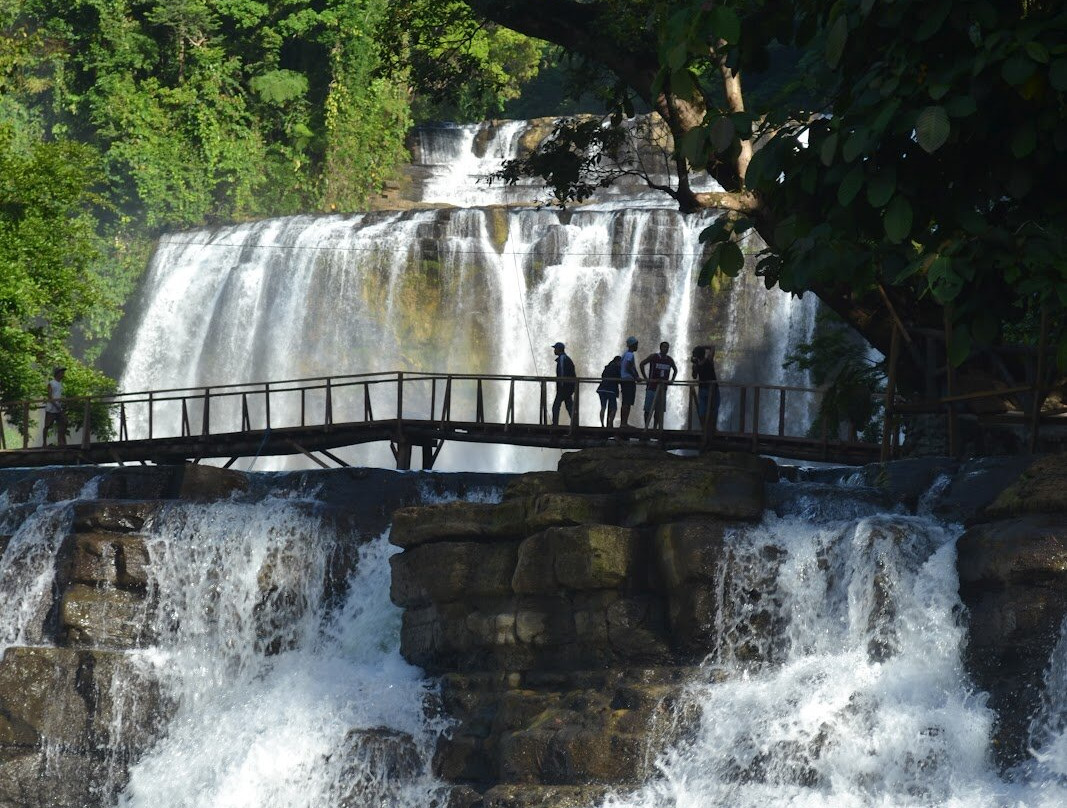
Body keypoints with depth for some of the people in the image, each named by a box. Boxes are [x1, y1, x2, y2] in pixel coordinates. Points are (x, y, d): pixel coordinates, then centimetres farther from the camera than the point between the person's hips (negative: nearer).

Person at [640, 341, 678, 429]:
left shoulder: (669, 360, 7)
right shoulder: (653, 357, -4)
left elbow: (675, 370, 24)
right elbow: (642, 364, -2)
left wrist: (671, 380, 9)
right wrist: (646, 378, -7)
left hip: (663, 388, 4)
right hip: (652, 386, -4)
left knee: (659, 410, 3)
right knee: (648, 409, -3)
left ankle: (655, 427, 9)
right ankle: (646, 427, 2)